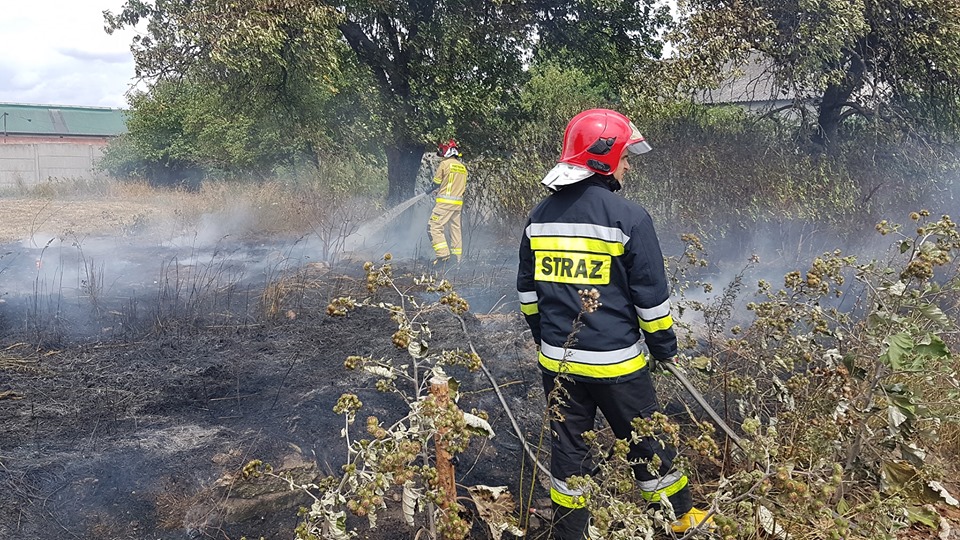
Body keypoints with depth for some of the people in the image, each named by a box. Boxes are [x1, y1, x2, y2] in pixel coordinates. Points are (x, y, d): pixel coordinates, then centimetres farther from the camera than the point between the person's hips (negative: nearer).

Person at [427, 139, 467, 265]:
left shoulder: (445, 164, -8)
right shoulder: (463, 167, 15)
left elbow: (436, 182, -1)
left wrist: (435, 190, 22)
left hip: (445, 202, -7)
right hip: (458, 202, 7)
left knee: (434, 227, -5)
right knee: (455, 228, 12)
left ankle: (443, 254, -16)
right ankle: (456, 258, 14)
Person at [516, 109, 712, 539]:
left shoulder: (540, 216, 3)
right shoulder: (629, 218, -14)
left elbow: (527, 289, 11)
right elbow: (651, 296, -10)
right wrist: (665, 349, 3)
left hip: (556, 359, 4)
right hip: (615, 362, -4)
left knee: (568, 446, 15)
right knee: (646, 442, 14)